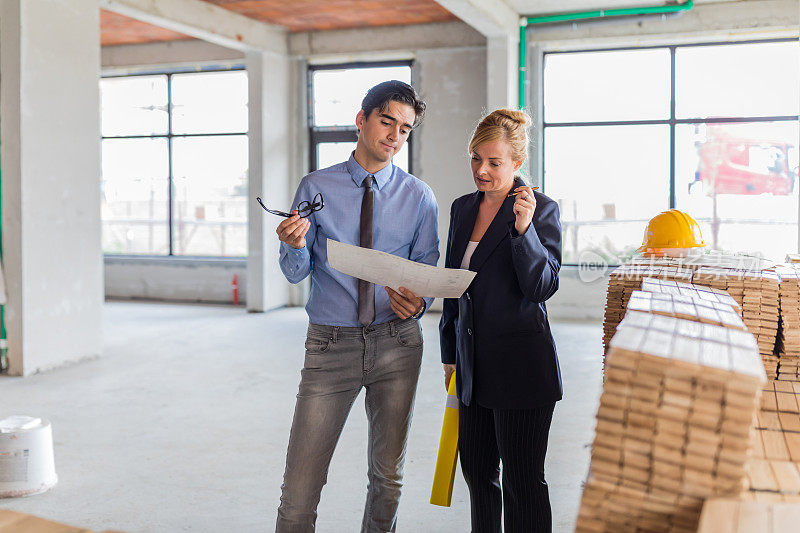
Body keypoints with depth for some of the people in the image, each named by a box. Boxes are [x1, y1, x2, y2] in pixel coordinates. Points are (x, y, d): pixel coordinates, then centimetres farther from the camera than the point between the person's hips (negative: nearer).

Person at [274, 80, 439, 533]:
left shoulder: (419, 197, 4)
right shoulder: (316, 188, 2)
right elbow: (296, 273, 3)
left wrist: (418, 302, -19)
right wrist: (295, 245, -20)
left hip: (397, 342, 1)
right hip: (330, 343, -1)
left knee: (388, 477, 14)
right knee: (300, 485, -3)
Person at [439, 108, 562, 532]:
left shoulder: (542, 210, -8)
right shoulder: (463, 208, 10)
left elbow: (542, 287, -16)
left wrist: (524, 227, -29)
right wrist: (450, 354, 18)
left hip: (521, 366, -6)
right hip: (474, 366, 7)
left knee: (522, 481, 3)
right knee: (476, 467, 16)